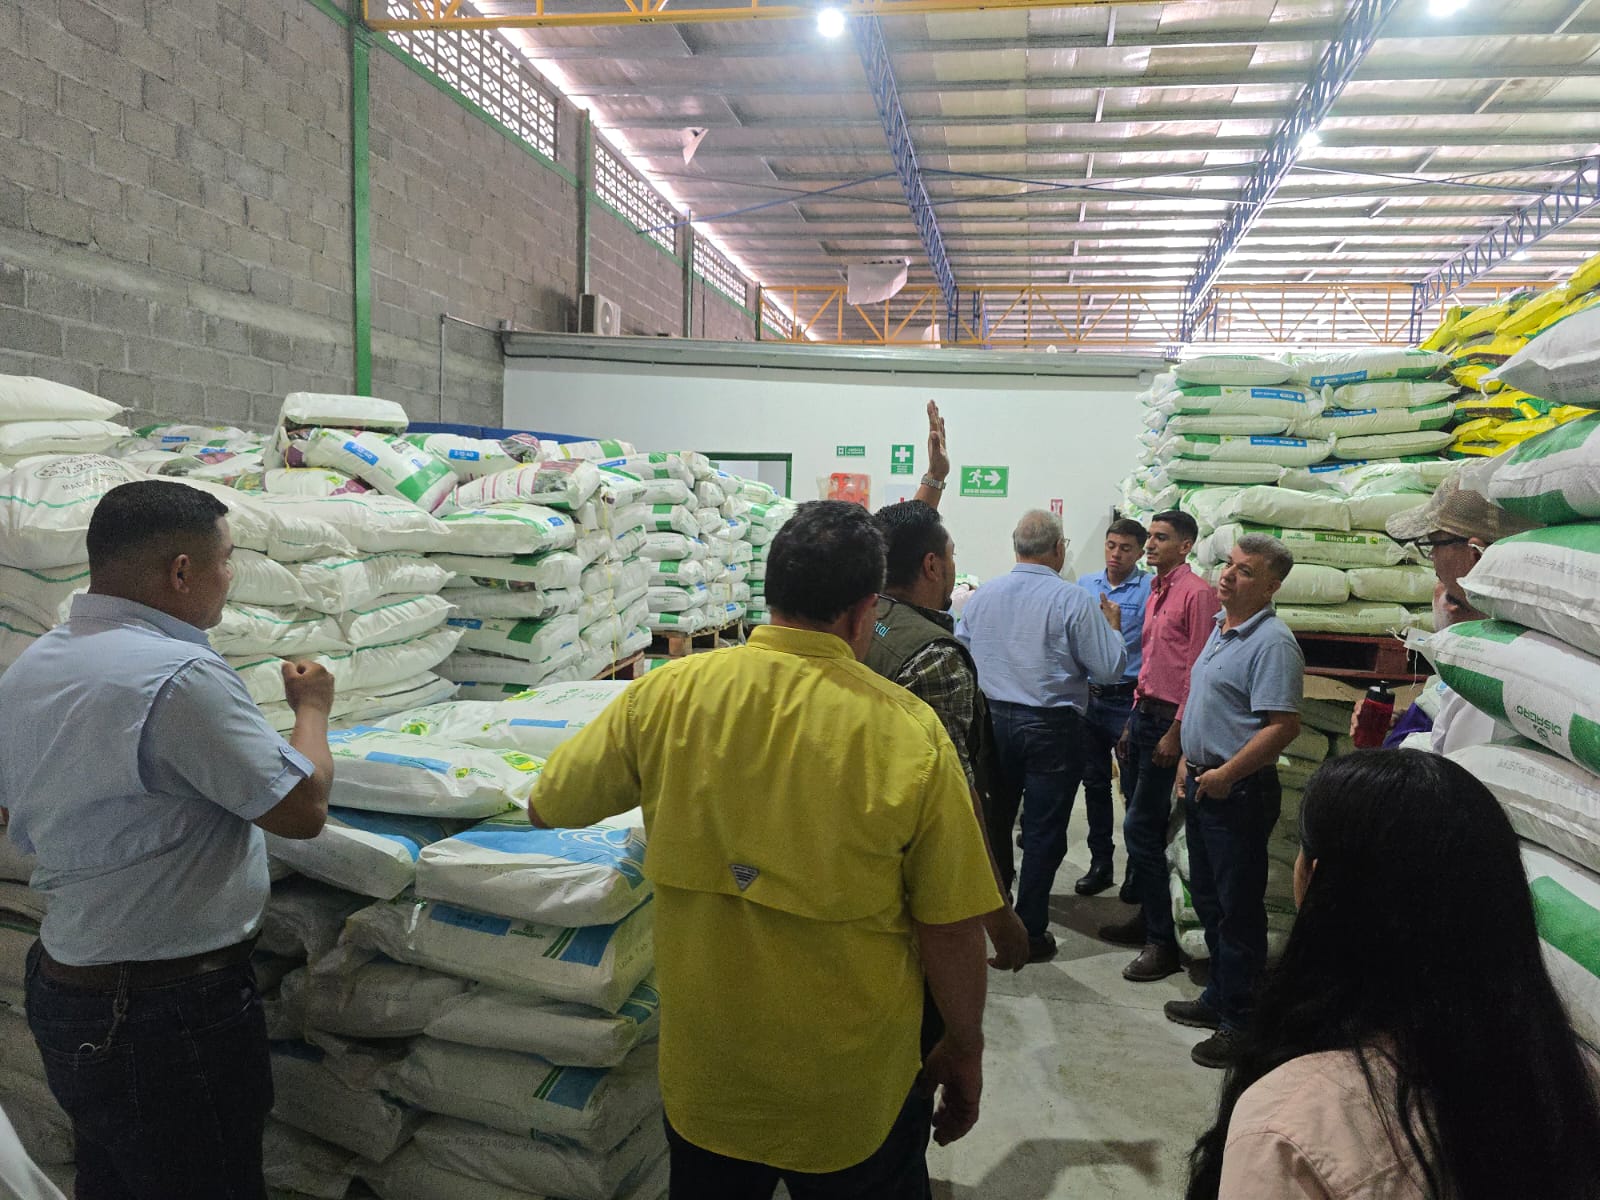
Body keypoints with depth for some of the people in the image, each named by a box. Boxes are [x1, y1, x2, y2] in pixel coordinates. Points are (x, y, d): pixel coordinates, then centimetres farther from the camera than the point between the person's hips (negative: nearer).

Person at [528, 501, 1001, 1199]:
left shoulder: (664, 697, -15)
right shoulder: (910, 733, -20)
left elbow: (545, 809, 0)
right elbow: (953, 931, -13)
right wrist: (965, 1052, 4)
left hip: (704, 1075, 2)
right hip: (854, 1090, -1)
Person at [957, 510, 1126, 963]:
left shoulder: (983, 594, -1)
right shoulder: (1073, 600, -14)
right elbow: (1110, 669, -12)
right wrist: (1113, 627, 7)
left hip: (993, 721, 5)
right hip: (1052, 726, -4)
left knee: (994, 821, 19)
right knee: (1043, 832, 6)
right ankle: (1030, 933, 12)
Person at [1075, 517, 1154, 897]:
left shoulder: (1151, 589, -7)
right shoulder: (1085, 585, 8)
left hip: (1128, 699, -4)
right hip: (1089, 696, 5)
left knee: (1133, 788, 5)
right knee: (1095, 783, 13)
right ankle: (1100, 862, 26)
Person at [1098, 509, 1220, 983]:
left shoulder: (1197, 592, -12)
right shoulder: (1157, 591, 15)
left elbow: (1199, 669, -16)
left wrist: (1176, 731, -18)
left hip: (1169, 720, -9)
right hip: (1144, 713, 9)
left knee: (1140, 827, -9)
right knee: (1145, 826, 15)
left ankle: (1163, 942, -1)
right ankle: (1148, 919, 27)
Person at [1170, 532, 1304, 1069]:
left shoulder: (1272, 643, -19)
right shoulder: (1222, 627, 12)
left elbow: (1283, 726, -25)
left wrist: (1225, 774, -22)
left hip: (1238, 792, -10)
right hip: (1203, 783, 10)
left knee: (1239, 909, 1)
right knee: (1209, 898, 19)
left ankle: (1240, 1023, 13)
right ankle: (1219, 997, 34)